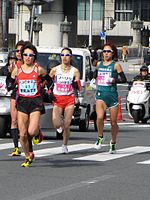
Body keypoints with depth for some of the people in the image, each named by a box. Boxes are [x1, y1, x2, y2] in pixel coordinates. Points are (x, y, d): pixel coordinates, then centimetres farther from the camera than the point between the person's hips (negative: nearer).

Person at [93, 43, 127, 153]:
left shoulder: (116, 65, 0)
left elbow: (124, 79, -3)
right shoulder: (99, 64, 12)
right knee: (100, 117, -23)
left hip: (112, 94, -2)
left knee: (114, 122, 5)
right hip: (100, 94, 2)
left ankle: (113, 143, 26)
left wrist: (115, 80, -18)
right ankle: (100, 137, 1)